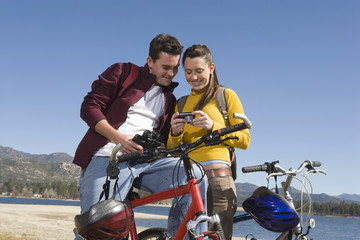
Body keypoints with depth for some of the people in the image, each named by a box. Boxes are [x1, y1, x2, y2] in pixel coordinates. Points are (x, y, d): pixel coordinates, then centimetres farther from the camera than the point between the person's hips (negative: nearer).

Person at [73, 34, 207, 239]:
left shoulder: (169, 100, 25)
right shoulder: (123, 72, 10)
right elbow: (89, 107, 0)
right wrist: (119, 138, -15)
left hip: (146, 161, 4)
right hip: (107, 158, -4)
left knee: (194, 174, -22)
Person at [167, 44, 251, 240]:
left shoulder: (226, 95, 10)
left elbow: (244, 140, 3)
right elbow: (172, 149, 18)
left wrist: (213, 126, -11)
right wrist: (175, 133, -3)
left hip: (216, 177, -4)